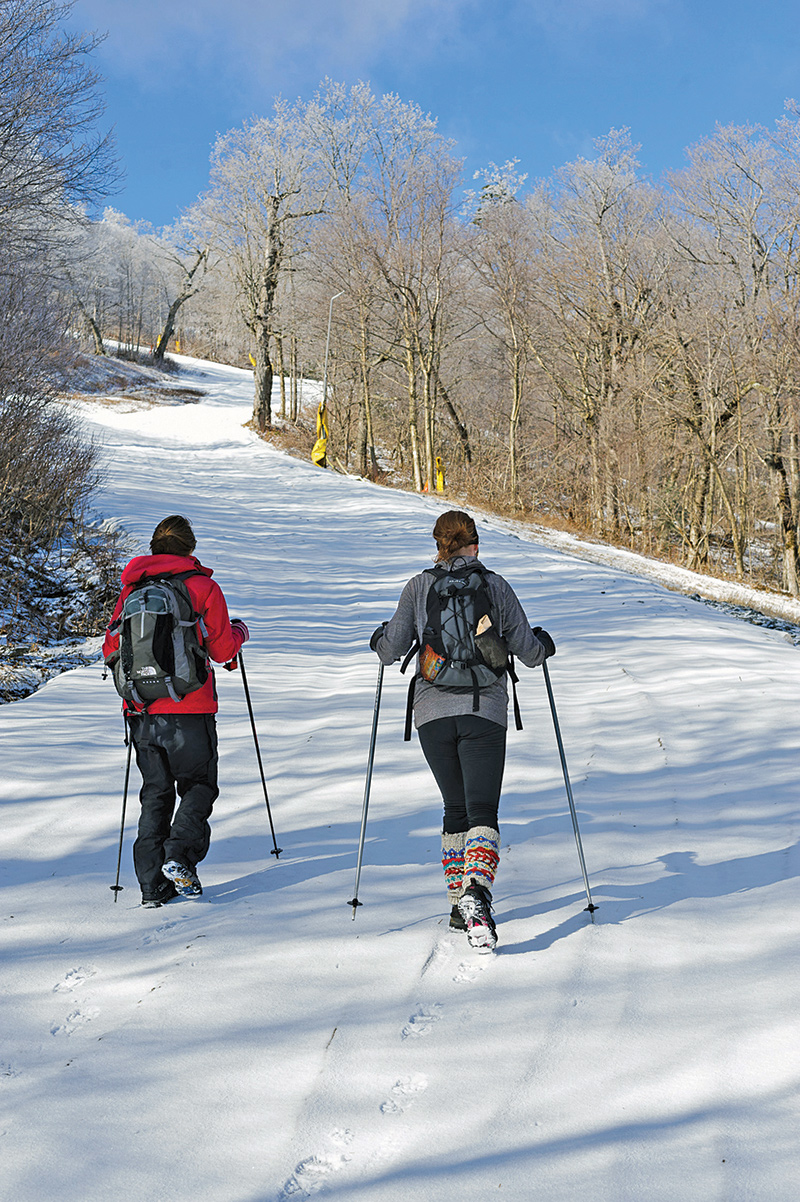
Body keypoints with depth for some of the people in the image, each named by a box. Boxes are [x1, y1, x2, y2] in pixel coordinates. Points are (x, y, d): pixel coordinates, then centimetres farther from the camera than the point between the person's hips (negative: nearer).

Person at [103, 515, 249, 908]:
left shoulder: (131, 589, 8)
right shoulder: (203, 587, -3)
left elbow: (111, 648, 11)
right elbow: (223, 650, -2)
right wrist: (239, 631, 19)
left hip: (141, 712, 4)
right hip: (189, 711, -4)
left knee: (155, 793, 13)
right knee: (199, 786, 12)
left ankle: (153, 885, 8)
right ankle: (180, 853, -11)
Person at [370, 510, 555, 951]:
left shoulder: (419, 587, 5)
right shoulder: (496, 586, 4)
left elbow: (391, 649, 4)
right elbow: (528, 653, 7)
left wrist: (379, 638, 26)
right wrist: (544, 642, 29)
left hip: (432, 712, 2)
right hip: (485, 711, -2)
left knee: (455, 808, 17)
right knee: (482, 811, -6)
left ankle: (458, 904, 18)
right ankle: (477, 892, -31)